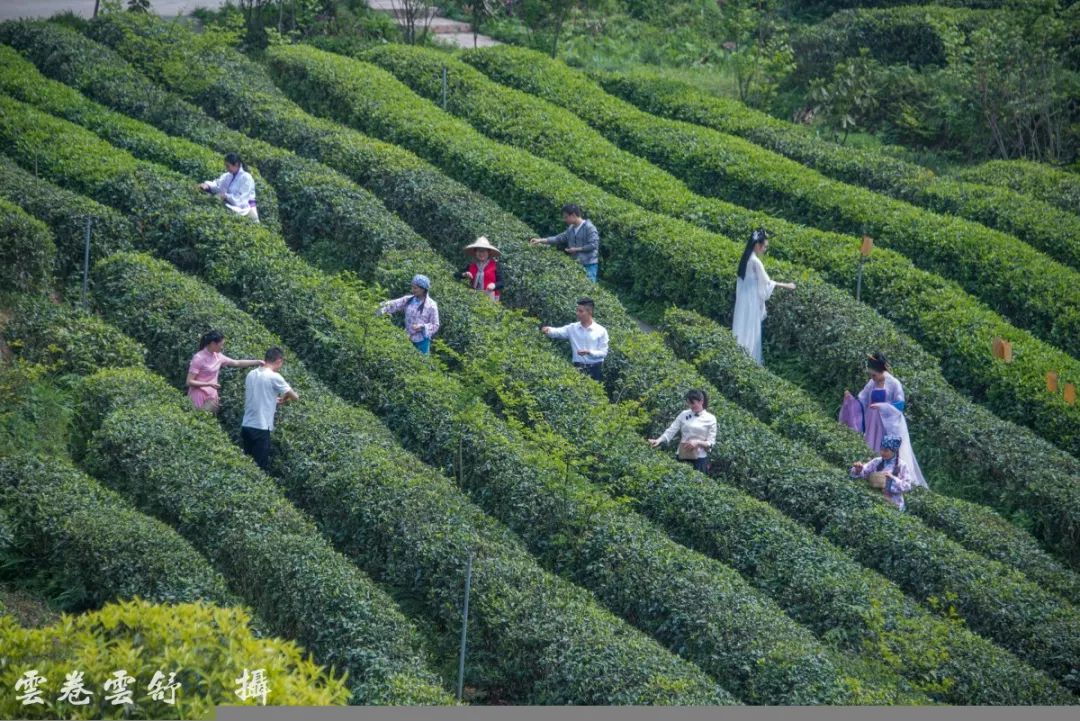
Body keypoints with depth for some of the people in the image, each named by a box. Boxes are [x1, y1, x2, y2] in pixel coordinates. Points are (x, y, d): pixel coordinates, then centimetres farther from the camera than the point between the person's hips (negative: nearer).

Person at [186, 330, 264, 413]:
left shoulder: (218, 357, 6)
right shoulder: (199, 358, -15)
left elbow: (237, 363, 15)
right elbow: (190, 382, -15)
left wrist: (257, 362, 9)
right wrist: (209, 384, -23)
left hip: (212, 398, 7)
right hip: (199, 399, -7)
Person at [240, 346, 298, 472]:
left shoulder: (251, 375, 9)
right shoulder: (274, 377, -10)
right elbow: (294, 397, 0)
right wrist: (284, 399, 20)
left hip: (246, 426, 7)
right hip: (261, 428, -7)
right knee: (261, 467, -3)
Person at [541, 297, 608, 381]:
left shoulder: (601, 331, -3)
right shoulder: (573, 328, 4)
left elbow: (603, 353, -3)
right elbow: (558, 332, -8)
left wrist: (588, 352, -19)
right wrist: (548, 330, -30)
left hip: (595, 369, -2)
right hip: (578, 368, 2)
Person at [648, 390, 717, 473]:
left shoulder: (710, 419, -1)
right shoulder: (684, 415, 5)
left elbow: (711, 443, -2)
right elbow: (671, 431, -2)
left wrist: (698, 442, -19)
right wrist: (659, 440, -18)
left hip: (699, 459, -2)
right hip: (682, 457, 2)